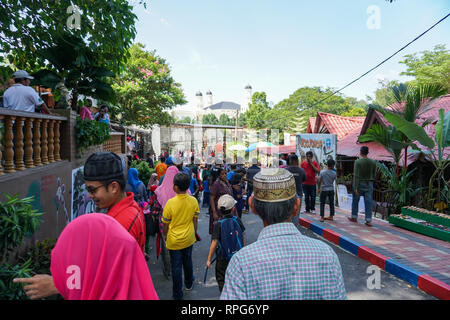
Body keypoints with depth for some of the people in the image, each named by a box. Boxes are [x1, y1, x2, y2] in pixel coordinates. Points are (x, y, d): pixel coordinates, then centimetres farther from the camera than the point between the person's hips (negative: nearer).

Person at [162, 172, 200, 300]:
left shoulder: (170, 202, -22)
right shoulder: (193, 201, -11)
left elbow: (166, 224, -10)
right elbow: (195, 221, 0)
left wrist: (165, 235, 8)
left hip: (174, 240, -3)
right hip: (188, 238, 4)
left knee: (176, 266, 10)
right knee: (187, 261, 24)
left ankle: (178, 294, 23)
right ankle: (189, 284, 45)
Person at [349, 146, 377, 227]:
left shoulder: (358, 162, -13)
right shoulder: (373, 162, 0)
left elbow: (356, 175, -16)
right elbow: (374, 174, 7)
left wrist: (355, 188, -16)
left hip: (359, 184, -3)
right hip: (369, 184, 3)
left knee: (355, 201, 14)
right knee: (368, 202, 4)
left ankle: (354, 217, 26)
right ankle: (368, 220, 2)